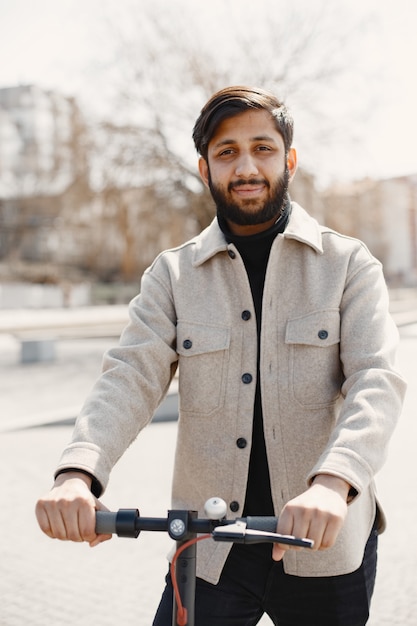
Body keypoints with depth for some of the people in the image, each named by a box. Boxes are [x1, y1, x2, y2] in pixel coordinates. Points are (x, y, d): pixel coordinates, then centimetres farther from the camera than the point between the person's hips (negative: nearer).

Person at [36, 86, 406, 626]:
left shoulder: (349, 264, -1)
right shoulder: (173, 274, 4)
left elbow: (376, 381, -13)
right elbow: (130, 377, -8)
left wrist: (332, 482, -31)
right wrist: (77, 473, -27)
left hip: (323, 544, 0)